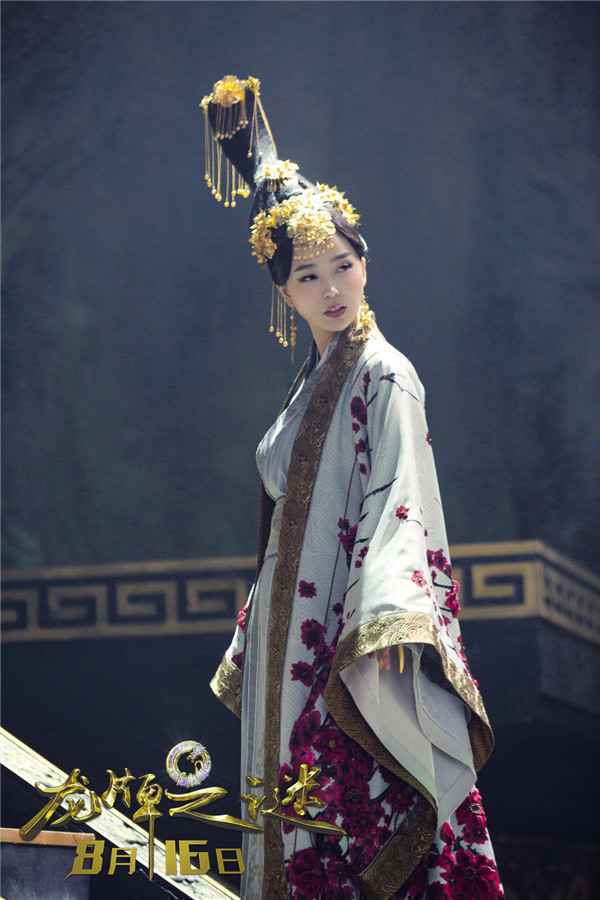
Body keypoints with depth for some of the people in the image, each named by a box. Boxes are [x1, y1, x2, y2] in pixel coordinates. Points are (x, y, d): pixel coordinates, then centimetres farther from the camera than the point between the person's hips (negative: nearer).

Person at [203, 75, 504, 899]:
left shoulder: (383, 374, -8)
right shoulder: (312, 383, 17)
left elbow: (398, 503, -19)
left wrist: (387, 613, -33)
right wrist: (255, 639, 23)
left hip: (349, 637, -8)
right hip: (292, 632, 8)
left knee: (356, 802, -11)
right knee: (300, 808, 8)